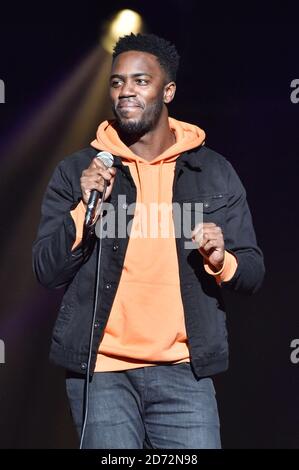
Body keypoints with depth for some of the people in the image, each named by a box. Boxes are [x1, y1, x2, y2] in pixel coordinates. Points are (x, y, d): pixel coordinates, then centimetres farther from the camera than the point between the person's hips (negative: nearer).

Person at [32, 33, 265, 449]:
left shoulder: (215, 172, 5)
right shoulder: (76, 171, 3)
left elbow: (253, 273, 6)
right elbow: (47, 271, 0)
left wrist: (222, 261, -16)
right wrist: (84, 208, -14)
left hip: (184, 372, 1)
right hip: (100, 371, 0)